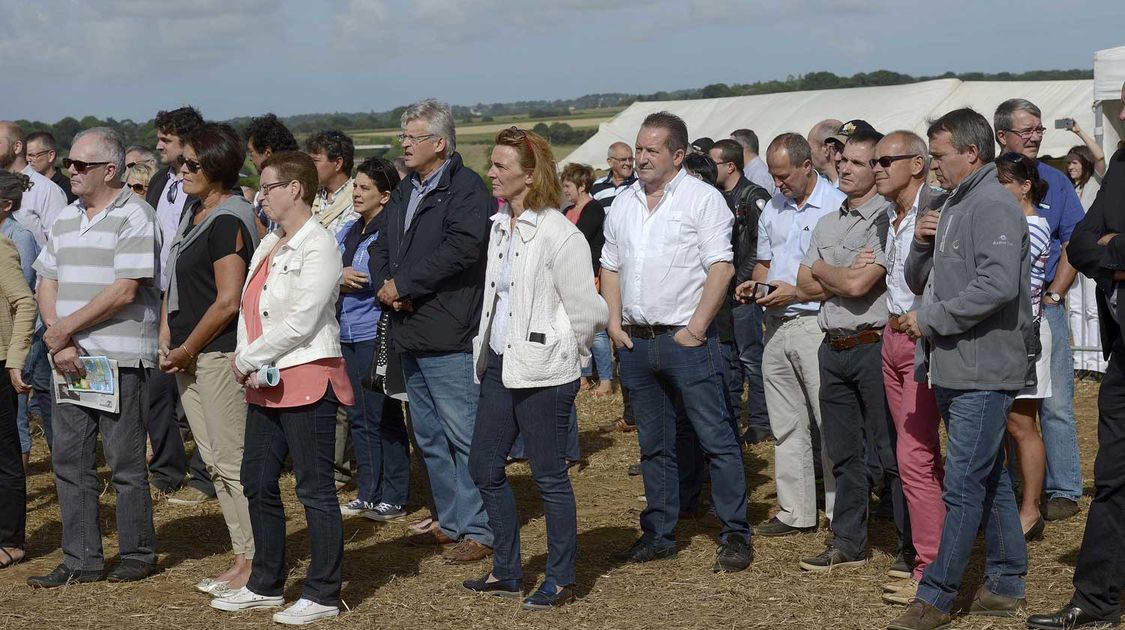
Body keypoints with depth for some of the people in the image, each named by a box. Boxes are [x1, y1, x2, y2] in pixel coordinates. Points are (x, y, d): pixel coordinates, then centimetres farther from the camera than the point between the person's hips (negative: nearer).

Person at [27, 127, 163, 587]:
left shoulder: (134, 216, -9)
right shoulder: (65, 220, 14)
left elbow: (124, 292, -16)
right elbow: (47, 284, 11)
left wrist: (64, 328, -12)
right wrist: (57, 340, -6)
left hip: (119, 358, -7)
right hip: (69, 357, 7)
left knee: (125, 462, 1)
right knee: (69, 460, 8)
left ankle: (138, 555, 15)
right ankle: (81, 561, 15)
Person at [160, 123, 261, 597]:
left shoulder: (228, 220, -14)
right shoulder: (193, 215, 14)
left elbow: (228, 301, -18)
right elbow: (175, 283, 20)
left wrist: (186, 350, -11)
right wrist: (167, 340, 9)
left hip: (221, 354, -10)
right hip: (189, 357, 10)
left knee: (233, 463, -6)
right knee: (214, 462, 13)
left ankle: (256, 566, 0)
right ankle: (243, 558, 20)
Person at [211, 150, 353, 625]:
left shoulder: (318, 247, -12)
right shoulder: (267, 246, 15)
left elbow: (301, 322, -18)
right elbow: (248, 309, 13)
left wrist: (248, 359, -11)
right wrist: (246, 363, -4)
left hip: (307, 380, -9)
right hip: (264, 383, 9)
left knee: (315, 489, -2)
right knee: (257, 483, 13)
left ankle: (323, 594, 6)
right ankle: (266, 585, 26)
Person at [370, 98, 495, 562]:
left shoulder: (467, 190, -11)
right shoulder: (404, 192, 18)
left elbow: (459, 249, -23)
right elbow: (383, 247, 20)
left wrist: (403, 284, -16)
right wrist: (385, 284, -2)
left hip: (450, 337, -10)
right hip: (411, 334, 10)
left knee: (464, 436, -7)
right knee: (429, 437, 16)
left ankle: (479, 530, 0)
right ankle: (449, 521, 26)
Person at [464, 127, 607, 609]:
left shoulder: (559, 234, -17)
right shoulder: (499, 226, 8)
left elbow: (586, 308, -15)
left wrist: (570, 353, -3)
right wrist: (486, 346, 14)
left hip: (542, 370, -9)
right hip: (500, 363, 9)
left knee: (549, 476, 2)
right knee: (484, 467, 13)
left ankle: (560, 580, 15)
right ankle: (506, 572, 26)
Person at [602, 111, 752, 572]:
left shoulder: (702, 198, -5)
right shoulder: (624, 203, 14)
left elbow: (721, 267, -11)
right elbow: (610, 266, 18)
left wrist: (696, 328, -15)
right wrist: (614, 323, 6)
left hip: (686, 341, -6)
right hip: (636, 342, 6)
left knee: (717, 439, -4)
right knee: (654, 445, 13)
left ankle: (735, 535, 3)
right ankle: (658, 534, 21)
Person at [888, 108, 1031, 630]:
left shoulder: (994, 206, -13)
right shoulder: (952, 207, 19)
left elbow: (998, 284, -26)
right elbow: (919, 281, 24)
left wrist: (930, 320, -17)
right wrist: (921, 245, 3)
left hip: (983, 371, -10)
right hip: (953, 369, 10)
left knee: (963, 486, -8)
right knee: (990, 479, 15)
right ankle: (1006, 585, 23)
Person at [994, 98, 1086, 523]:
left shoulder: (1054, 181, 6)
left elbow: (1074, 245, 3)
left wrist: (1052, 297, -6)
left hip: (1043, 309, 0)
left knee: (1055, 404, -1)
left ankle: (1063, 491, 5)